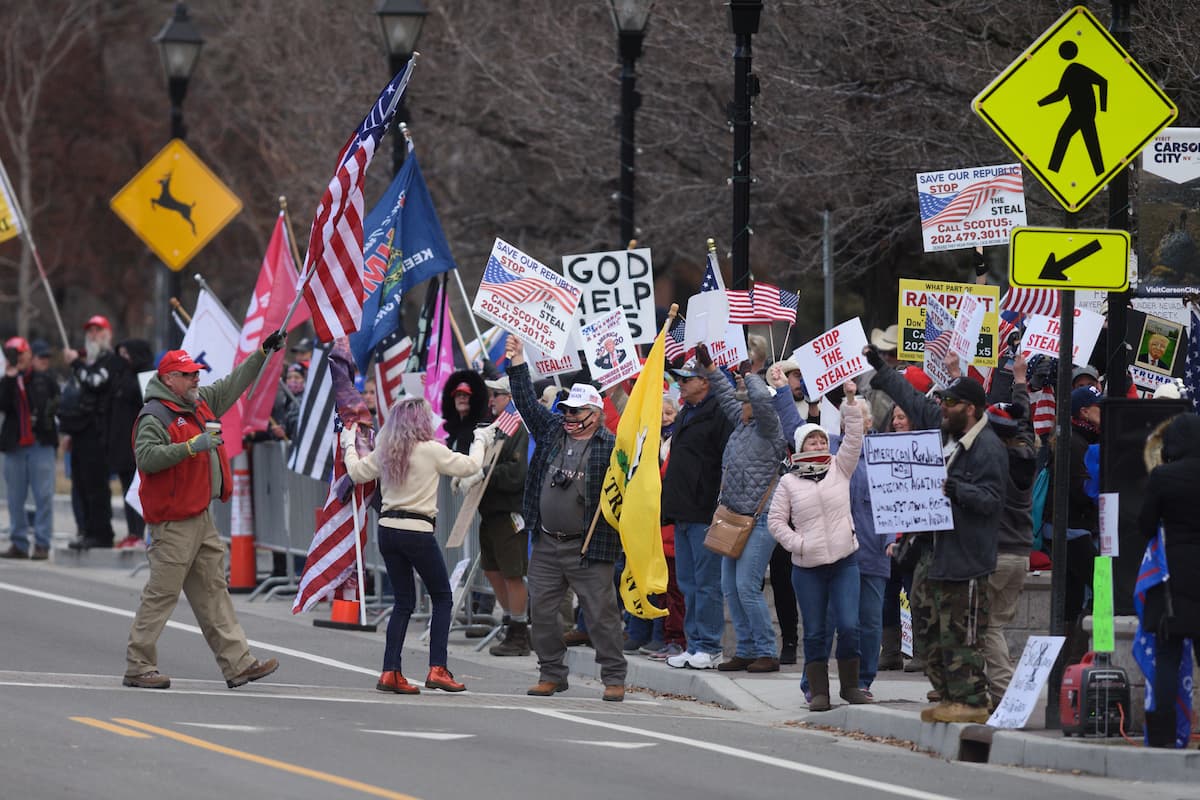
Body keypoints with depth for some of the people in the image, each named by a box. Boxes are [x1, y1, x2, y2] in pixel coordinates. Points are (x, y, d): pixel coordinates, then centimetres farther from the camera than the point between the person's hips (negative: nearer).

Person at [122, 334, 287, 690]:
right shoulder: (155, 416, -14)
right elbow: (146, 457, -26)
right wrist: (190, 447, -31)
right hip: (173, 523, -9)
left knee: (213, 593, 10)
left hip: (202, 517, 9)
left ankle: (237, 664, 10)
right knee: (161, 594, -5)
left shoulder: (200, 403, 14)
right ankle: (138, 667, 1)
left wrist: (262, 353, 23)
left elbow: (232, 386, 27)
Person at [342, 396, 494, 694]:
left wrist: (349, 446, 36)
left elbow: (357, 472, 18)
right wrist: (480, 440, 16)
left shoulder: (384, 452, 5)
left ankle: (390, 672, 5)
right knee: (442, 598, 7)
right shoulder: (431, 450, -10)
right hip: (418, 531, -6)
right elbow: (469, 466, -2)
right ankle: (437, 669, -3)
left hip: (388, 530, 6)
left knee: (404, 602, 13)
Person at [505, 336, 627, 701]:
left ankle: (614, 678, 4)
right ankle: (551, 673, 18)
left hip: (589, 548, -6)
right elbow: (528, 403, 16)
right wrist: (517, 364, 13)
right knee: (541, 609, 8)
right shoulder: (552, 429, 10)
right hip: (546, 545, 6)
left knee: (601, 612, -3)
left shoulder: (610, 447, -8)